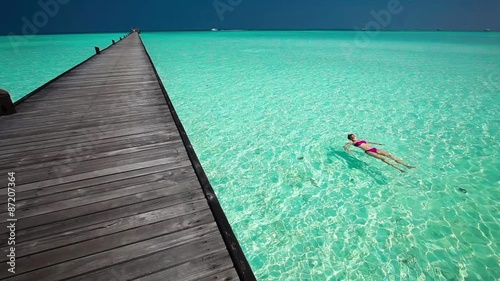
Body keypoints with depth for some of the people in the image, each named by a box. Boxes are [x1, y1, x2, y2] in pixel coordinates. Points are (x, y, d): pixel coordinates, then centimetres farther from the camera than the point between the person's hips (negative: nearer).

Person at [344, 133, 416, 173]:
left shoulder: (361, 140, 28)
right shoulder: (352, 142, 9)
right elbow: (345, 146, 0)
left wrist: (377, 144, 36)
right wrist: (348, 151, -21)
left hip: (374, 149, 7)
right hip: (369, 151, -7)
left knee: (389, 155, -10)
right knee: (382, 158, -27)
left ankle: (406, 165, -14)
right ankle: (398, 168, -36)